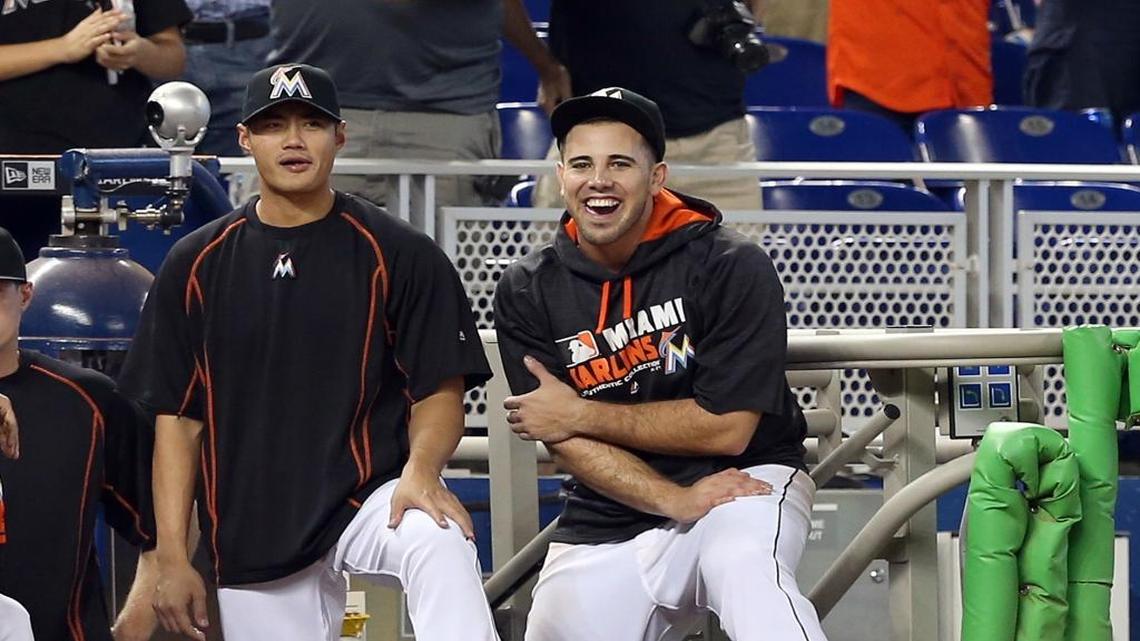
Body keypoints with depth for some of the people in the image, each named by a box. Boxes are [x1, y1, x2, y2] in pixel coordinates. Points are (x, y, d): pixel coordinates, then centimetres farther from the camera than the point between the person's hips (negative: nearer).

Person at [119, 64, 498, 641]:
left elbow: (440, 392, -1)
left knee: (439, 544, -34)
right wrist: (171, 558, 1)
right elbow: (176, 416, 9)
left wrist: (420, 468, -23)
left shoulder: (398, 254, 1)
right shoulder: (197, 264, 8)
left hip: (367, 502, -3)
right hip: (251, 541, 3)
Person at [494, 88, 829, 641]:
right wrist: (678, 501, -21)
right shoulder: (527, 293, 0)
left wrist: (581, 414, -9)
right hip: (606, 522, 5)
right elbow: (568, 444, -6)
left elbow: (726, 428, -13)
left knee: (745, 568, -36)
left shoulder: (732, 268, -10)